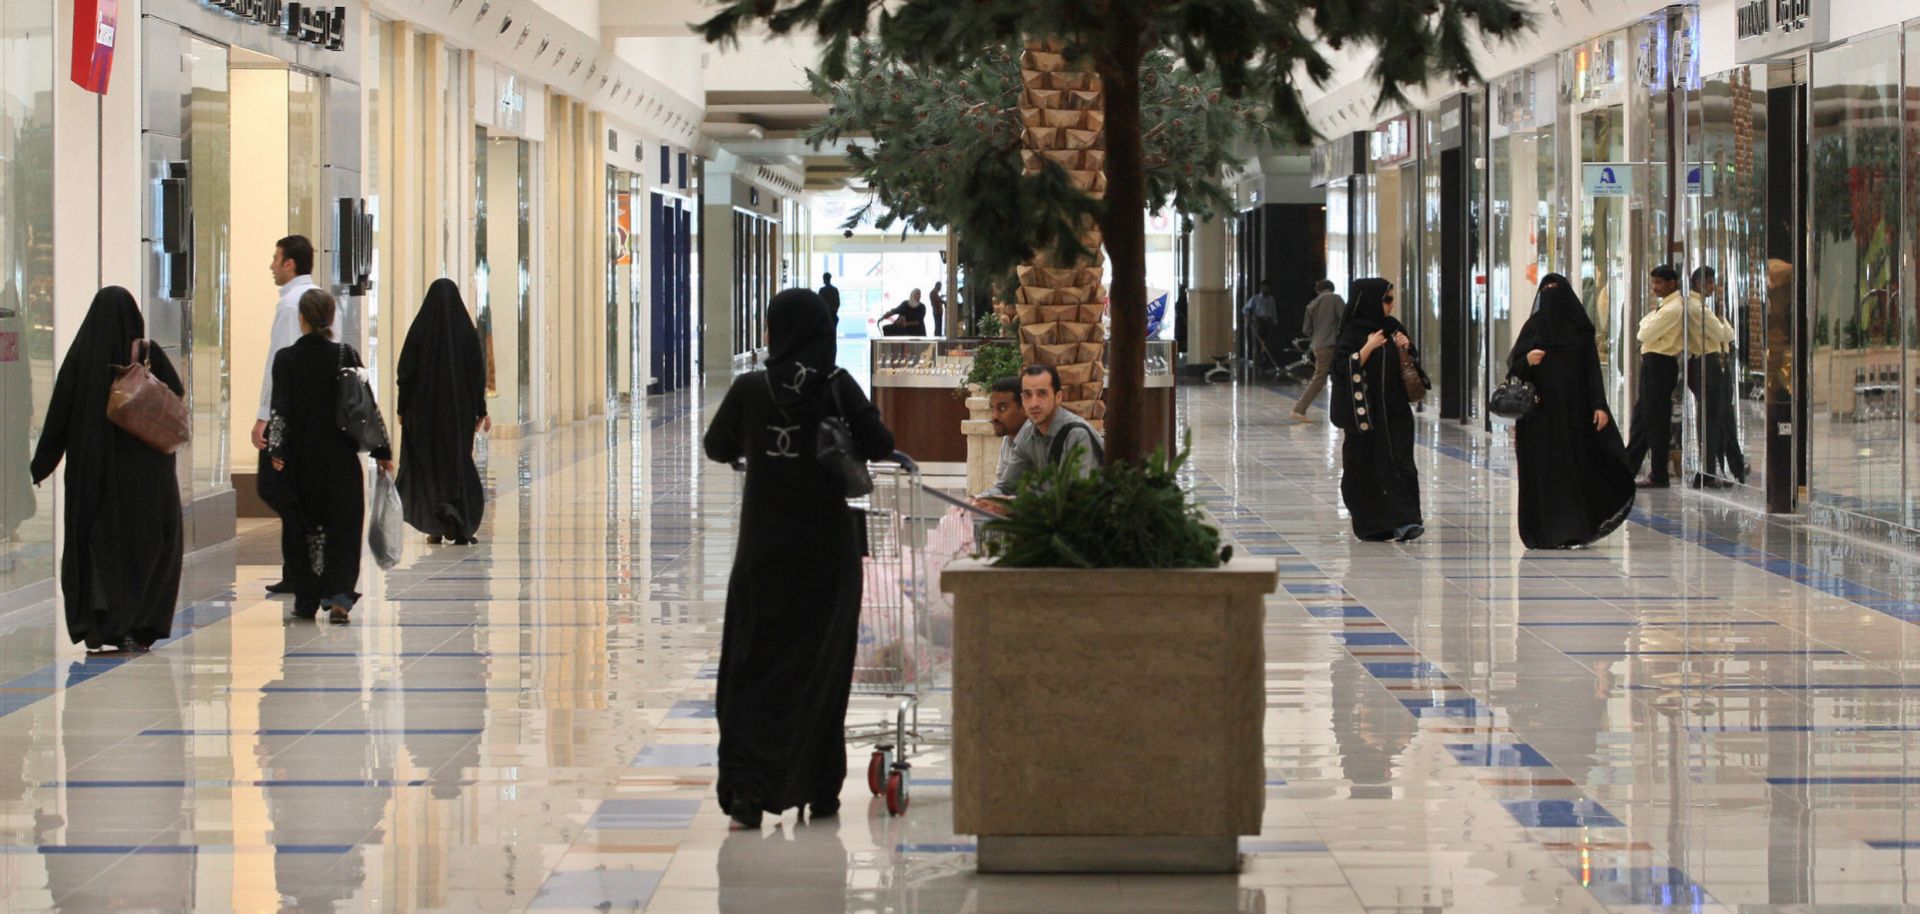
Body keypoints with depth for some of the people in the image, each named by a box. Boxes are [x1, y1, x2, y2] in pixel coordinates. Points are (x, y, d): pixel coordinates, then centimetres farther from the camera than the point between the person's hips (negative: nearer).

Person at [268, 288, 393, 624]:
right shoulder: (346, 356, -4)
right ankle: (339, 597, -12)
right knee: (342, 528, 4)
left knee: (303, 528, 12)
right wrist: (382, 453, 2)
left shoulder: (286, 359, -5)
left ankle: (307, 601, 15)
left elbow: (280, 408, -11)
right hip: (340, 458, 0)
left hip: (299, 458, 0)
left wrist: (277, 450, -11)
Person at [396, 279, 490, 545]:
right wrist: (481, 411, 4)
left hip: (424, 406, -1)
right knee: (459, 462, 7)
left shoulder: (420, 329, -6)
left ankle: (436, 526, 3)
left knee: (427, 463, 11)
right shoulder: (467, 330, -3)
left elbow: (405, 371, -5)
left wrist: (402, 408, 3)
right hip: (459, 409, 1)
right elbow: (479, 373, -2)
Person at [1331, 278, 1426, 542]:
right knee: (1367, 466, 2)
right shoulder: (1353, 333, -5)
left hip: (1395, 410, 4)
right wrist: (1369, 347, -19)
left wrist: (1406, 348, -2)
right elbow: (1344, 366, -14)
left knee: (1400, 464, -7)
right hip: (1365, 412, -4)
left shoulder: (1393, 328, 10)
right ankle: (1370, 524, 13)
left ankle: (1404, 521, -14)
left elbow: (1413, 362, 18)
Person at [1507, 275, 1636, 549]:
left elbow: (1593, 369, 2)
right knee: (1542, 468, -1)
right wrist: (1527, 361, -18)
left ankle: (1572, 531, 3)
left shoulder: (1580, 328, 4)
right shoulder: (1533, 327, 7)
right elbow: (1514, 364, 5)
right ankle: (1544, 530, 2)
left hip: (1573, 410, -1)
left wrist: (1599, 405, -7)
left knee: (1575, 463, -3)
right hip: (1541, 412, 1)